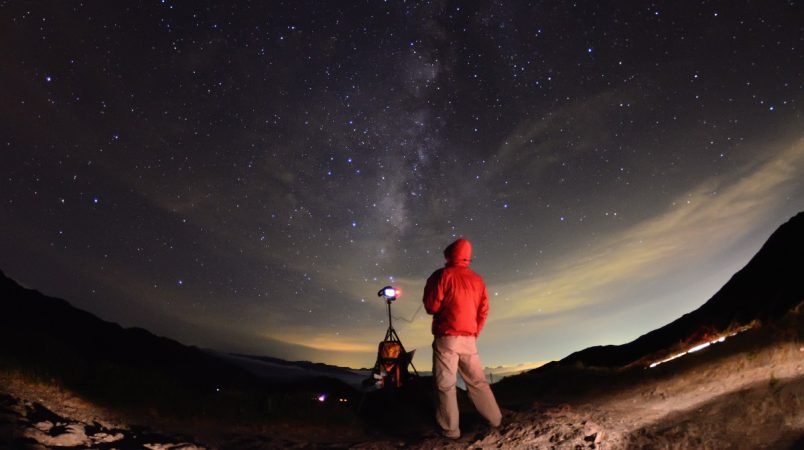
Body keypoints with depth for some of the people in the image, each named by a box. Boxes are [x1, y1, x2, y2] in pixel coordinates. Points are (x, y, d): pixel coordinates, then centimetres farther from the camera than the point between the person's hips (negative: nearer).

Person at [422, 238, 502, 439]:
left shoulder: (442, 275, -7)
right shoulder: (477, 279, 8)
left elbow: (431, 306, -8)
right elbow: (483, 311, 9)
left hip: (447, 338, -5)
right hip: (470, 339, 5)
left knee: (446, 384, 4)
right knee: (477, 381, 18)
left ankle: (450, 429, 9)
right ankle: (495, 419, 27)